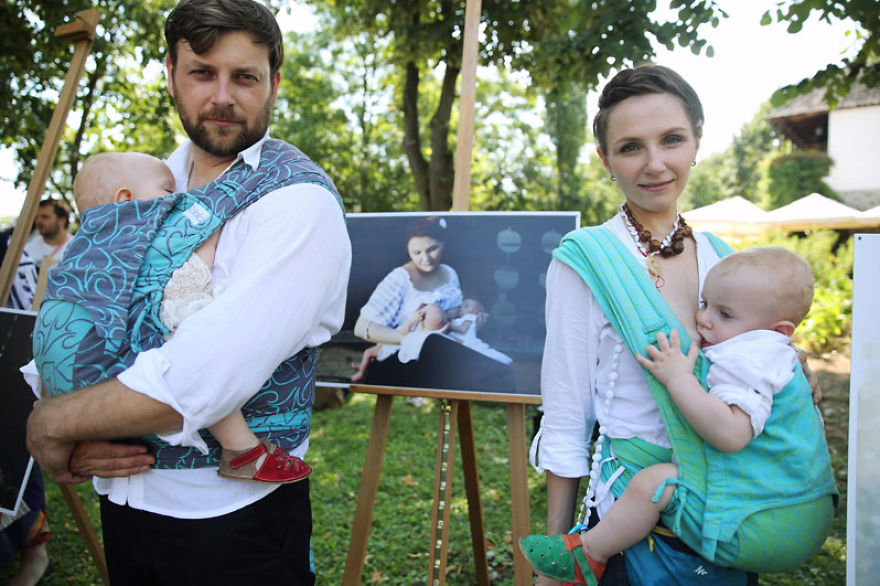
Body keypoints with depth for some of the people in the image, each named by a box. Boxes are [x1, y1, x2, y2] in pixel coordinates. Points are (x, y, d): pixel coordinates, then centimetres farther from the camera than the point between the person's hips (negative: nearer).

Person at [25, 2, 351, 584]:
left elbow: (202, 377, -27)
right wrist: (77, 441, -10)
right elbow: (69, 326, 7)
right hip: (119, 496, 6)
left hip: (230, 519, -6)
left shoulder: (299, 200, -18)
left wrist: (52, 423, -14)